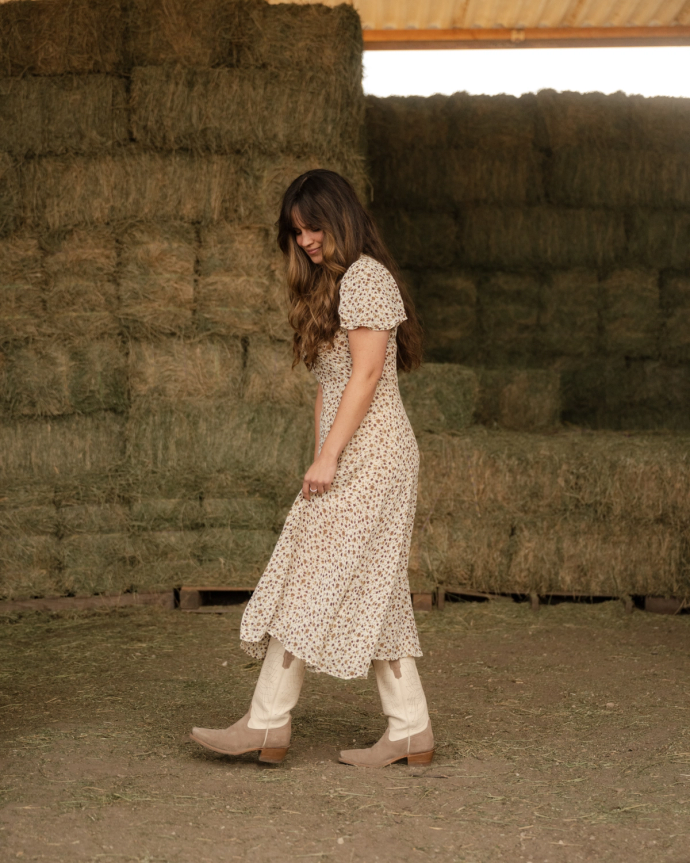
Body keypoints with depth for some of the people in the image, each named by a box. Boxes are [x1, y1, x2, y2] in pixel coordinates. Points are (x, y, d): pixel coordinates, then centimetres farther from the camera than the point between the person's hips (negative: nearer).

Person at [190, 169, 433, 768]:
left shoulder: (365, 277, -9)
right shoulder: (331, 284, 21)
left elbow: (365, 374, -16)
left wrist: (327, 456, -18)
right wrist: (323, 458, 11)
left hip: (369, 450, -10)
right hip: (350, 456, 10)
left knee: (314, 581, -7)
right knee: (373, 590, 7)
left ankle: (268, 724, -2)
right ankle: (411, 733, 8)